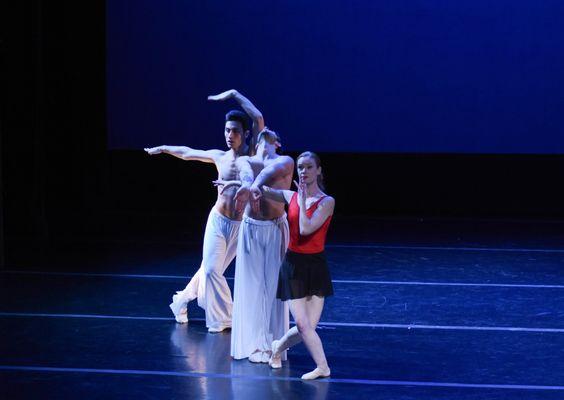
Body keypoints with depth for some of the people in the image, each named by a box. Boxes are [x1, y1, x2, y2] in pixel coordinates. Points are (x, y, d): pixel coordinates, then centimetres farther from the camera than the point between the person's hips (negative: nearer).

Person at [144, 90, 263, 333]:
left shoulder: (252, 153, -6)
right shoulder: (219, 157, 3)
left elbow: (258, 119, -18)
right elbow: (187, 153, 20)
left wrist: (234, 95, -15)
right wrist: (164, 148, 32)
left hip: (241, 226, -1)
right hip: (218, 221, 1)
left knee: (211, 268, 6)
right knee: (211, 269, -6)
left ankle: (182, 300, 26)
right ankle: (221, 319, 7)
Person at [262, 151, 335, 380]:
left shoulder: (327, 202, -8)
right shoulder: (291, 197, 3)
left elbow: (306, 229, -21)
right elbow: (262, 190, 20)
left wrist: (303, 200, -16)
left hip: (316, 266, -1)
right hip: (293, 265, 1)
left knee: (308, 326, 1)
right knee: (303, 325, -9)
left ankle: (279, 347, 28)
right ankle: (323, 367, 3)